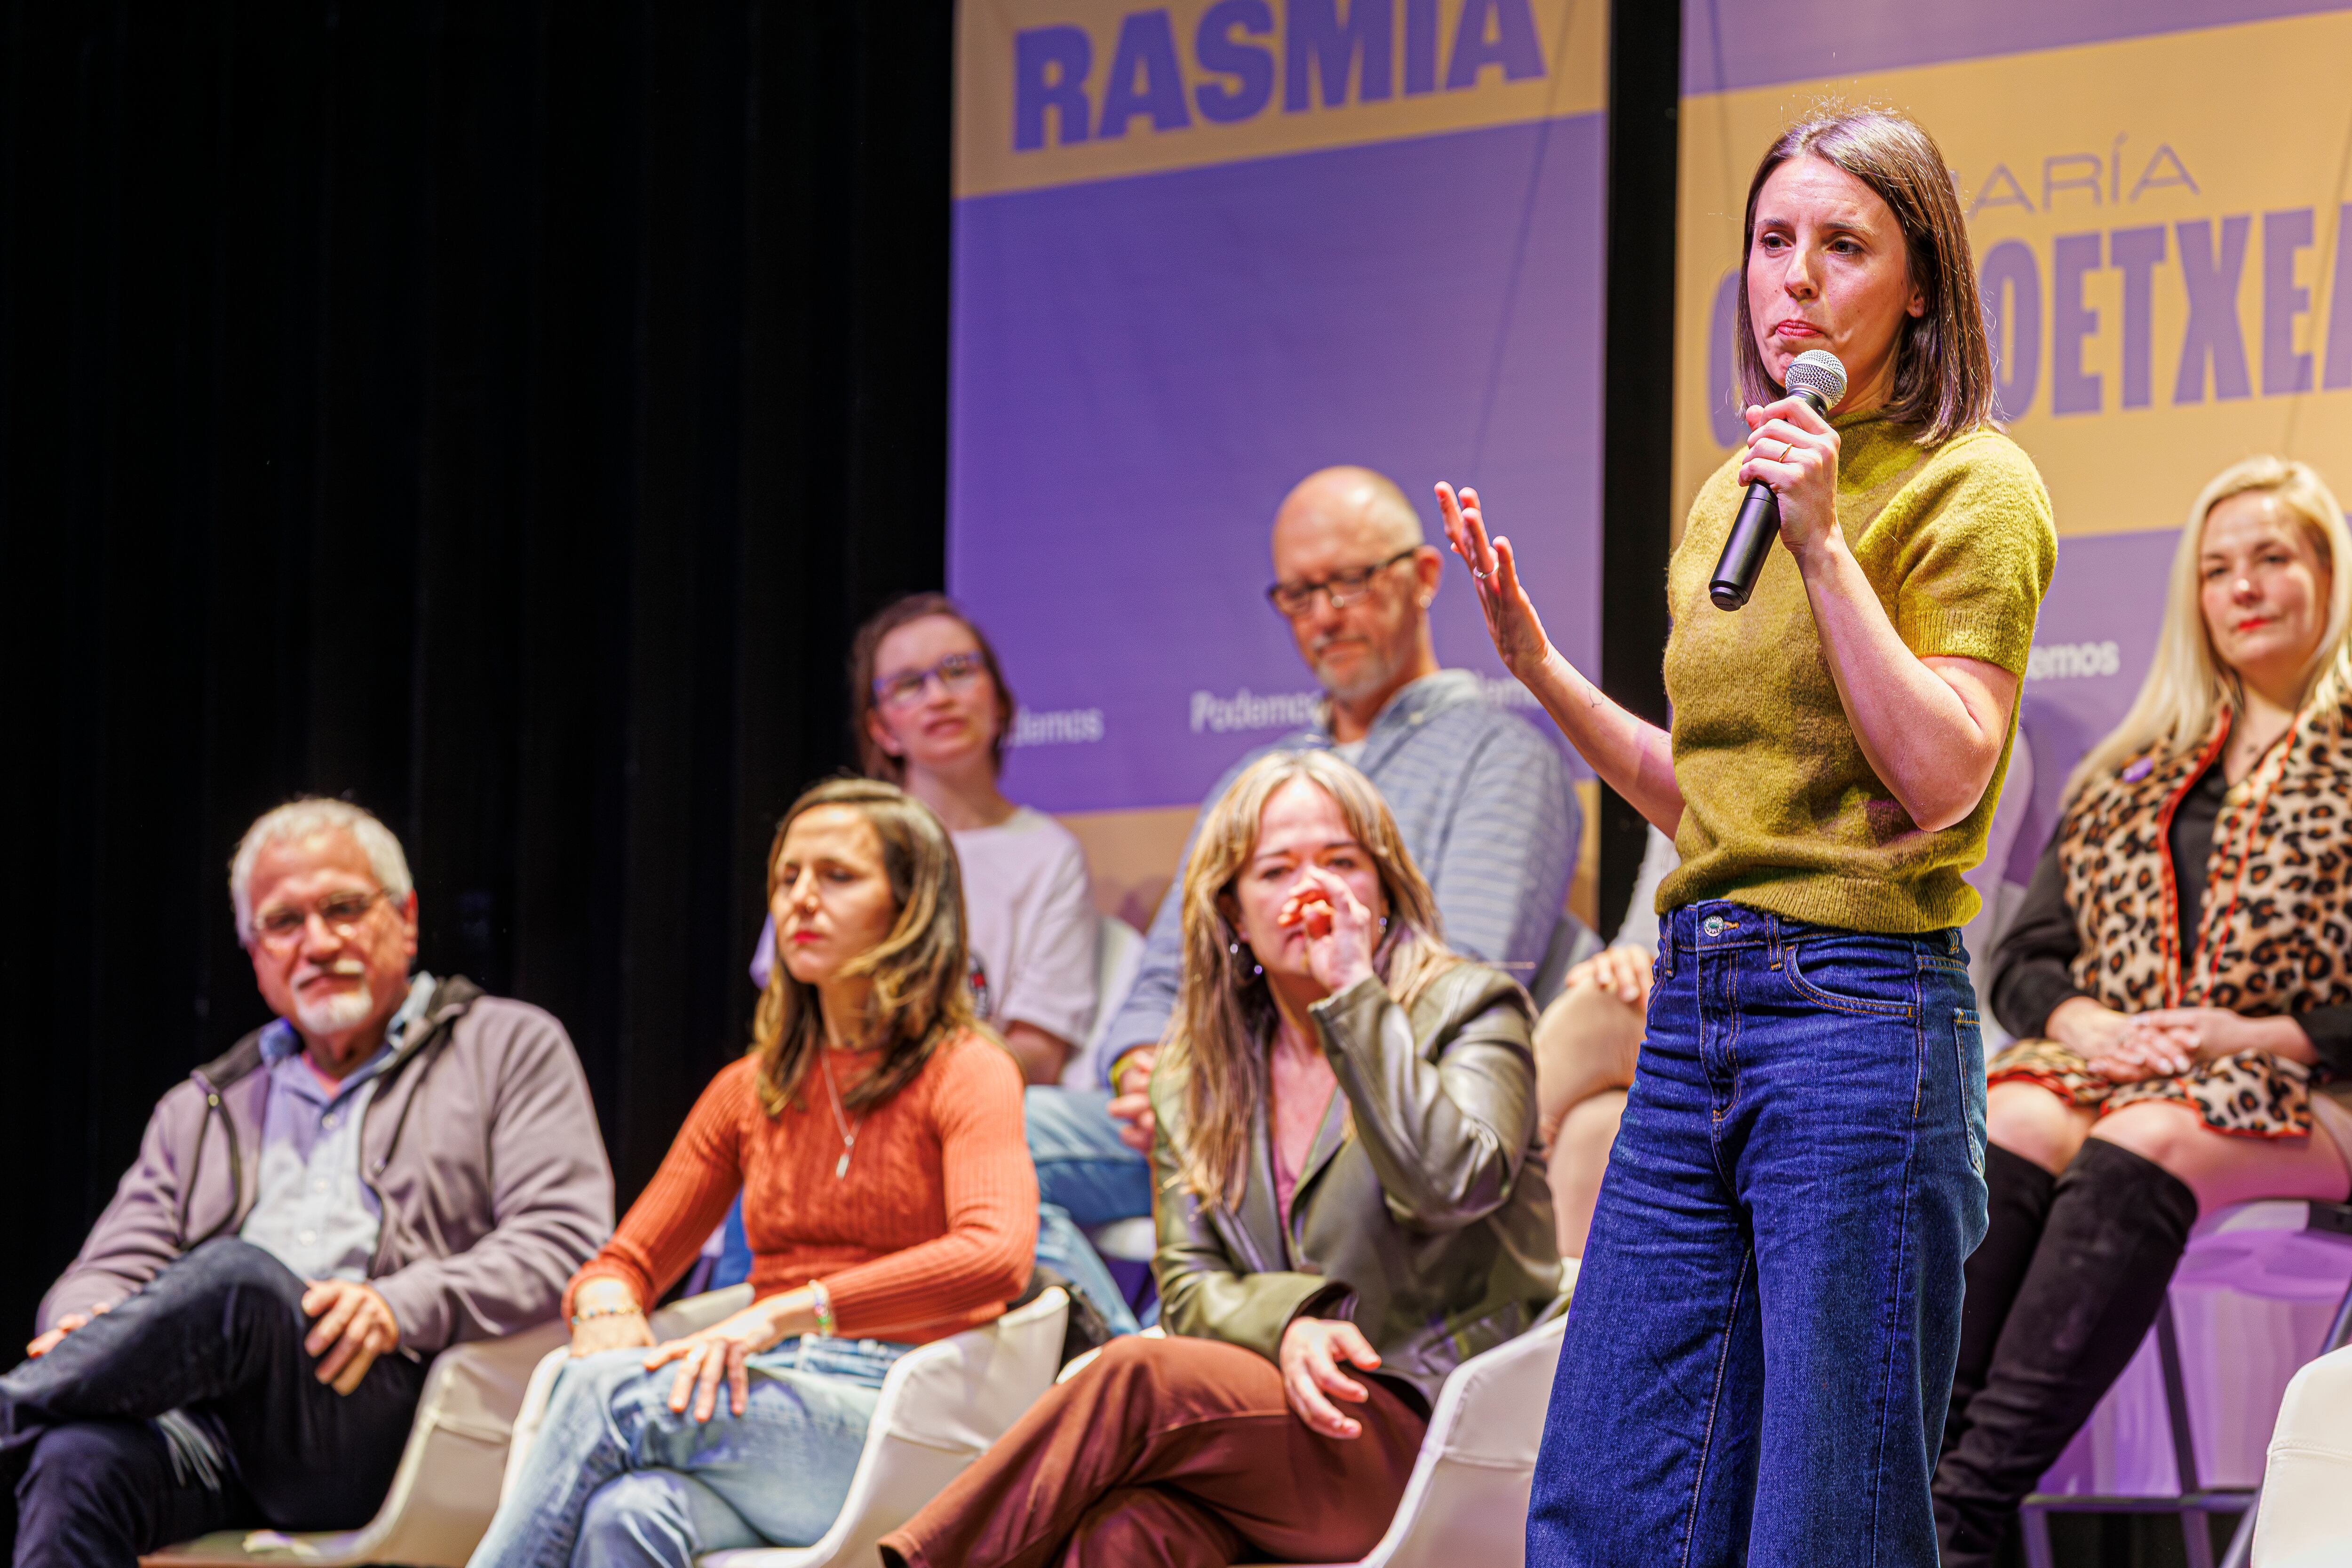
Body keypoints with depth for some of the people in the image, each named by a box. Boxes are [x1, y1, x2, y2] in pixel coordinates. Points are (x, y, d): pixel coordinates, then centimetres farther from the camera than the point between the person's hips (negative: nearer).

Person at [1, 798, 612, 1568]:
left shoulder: (511, 1050, 19)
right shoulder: (202, 1110, 32)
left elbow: (567, 1242, 4)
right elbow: (115, 1267, 22)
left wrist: (400, 1309, -14)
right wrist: (85, 1324, -6)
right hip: (205, 1433, 3)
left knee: (237, 1275, -36)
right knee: (79, 1462, -35)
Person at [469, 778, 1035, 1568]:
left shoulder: (965, 1073, 2)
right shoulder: (750, 1092, 21)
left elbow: (997, 1257, -18)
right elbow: (628, 1259, 23)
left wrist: (786, 1314, -27)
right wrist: (606, 1309, -5)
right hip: (762, 1406, 4)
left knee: (611, 1391, -32)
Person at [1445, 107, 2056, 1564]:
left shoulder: (1972, 487, -3)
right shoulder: (1732, 495, 17)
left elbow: (1943, 780, -14)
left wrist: (1826, 542, -15)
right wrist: (1540, 666, 14)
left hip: (1860, 1012, -7)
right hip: (1698, 1008, 7)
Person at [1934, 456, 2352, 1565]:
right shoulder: (2136, 775, 24)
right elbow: (2024, 959, 19)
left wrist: (2259, 1037, -14)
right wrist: (2085, 1024, -3)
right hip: (2116, 1067, 4)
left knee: (2136, 1150, -36)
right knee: (2012, 1132, -31)